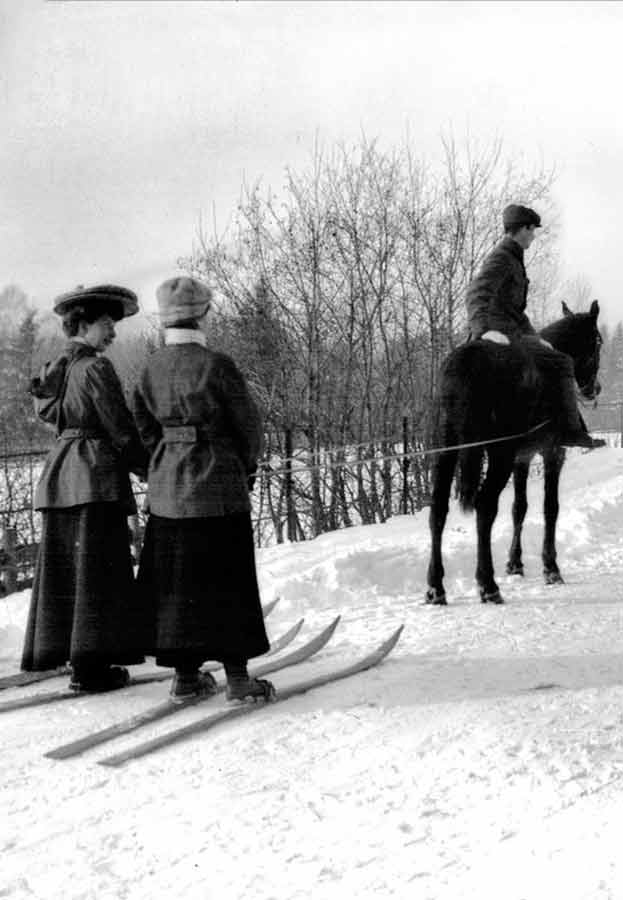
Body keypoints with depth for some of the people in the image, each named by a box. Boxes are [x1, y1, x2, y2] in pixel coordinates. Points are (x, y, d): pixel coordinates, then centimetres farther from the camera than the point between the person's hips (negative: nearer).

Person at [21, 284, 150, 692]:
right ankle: (91, 665, -3)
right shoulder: (96, 368, -11)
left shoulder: (55, 370, 15)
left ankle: (55, 650, 18)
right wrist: (150, 468, 0)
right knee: (98, 567, -4)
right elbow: (121, 428, -13)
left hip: (58, 473, 8)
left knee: (63, 566, 12)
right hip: (96, 473, -8)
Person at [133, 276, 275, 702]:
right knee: (226, 581, 1)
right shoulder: (216, 365, -13)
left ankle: (186, 673, 16)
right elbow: (248, 423, -7)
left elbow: (146, 430, 7)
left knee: (175, 582, 11)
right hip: (218, 484, -5)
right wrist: (248, 468, 10)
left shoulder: (151, 369, 4)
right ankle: (238, 675, 3)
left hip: (166, 489, 6)